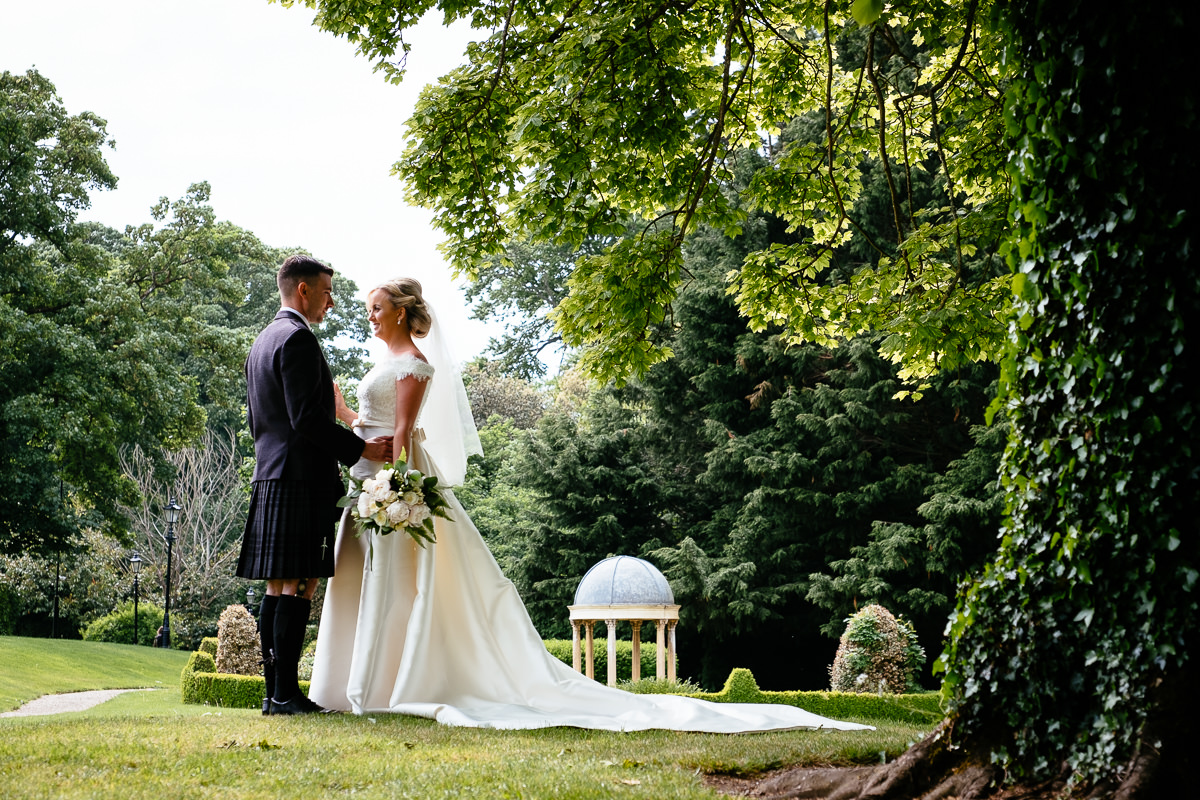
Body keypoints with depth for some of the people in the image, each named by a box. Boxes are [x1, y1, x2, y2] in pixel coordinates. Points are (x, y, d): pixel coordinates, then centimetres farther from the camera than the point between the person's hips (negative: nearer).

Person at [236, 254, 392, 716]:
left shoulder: (262, 342, 21)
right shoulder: (298, 338, -11)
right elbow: (307, 417, -18)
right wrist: (361, 448, -12)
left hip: (270, 475, 10)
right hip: (302, 476, -10)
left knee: (278, 588, 8)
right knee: (299, 585, -9)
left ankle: (274, 691, 9)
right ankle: (286, 693, -10)